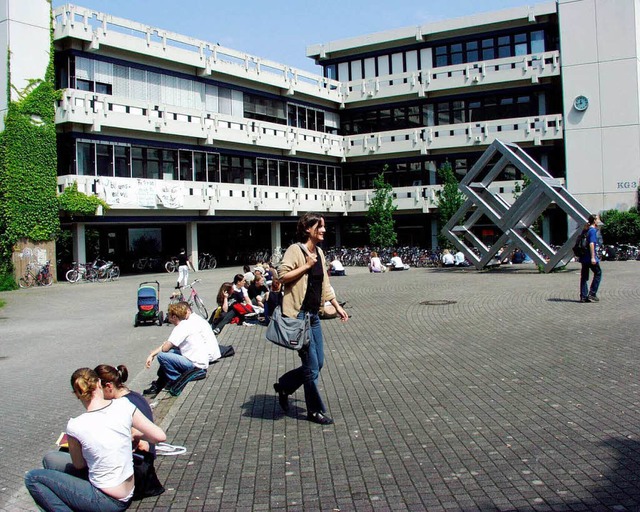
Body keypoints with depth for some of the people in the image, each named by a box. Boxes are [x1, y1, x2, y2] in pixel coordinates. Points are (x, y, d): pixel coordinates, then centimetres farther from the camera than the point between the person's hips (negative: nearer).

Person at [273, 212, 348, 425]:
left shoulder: (319, 252, 12)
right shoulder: (295, 250, -12)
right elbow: (282, 275, -21)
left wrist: (337, 306, 19)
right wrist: (306, 266, -19)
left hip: (313, 315, 8)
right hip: (298, 315, -8)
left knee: (318, 363, 13)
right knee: (311, 367, -1)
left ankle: (283, 386, 32)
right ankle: (315, 410, 15)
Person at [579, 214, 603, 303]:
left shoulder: (586, 230, 14)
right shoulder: (593, 230, -11)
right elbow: (591, 244, -20)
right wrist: (593, 257, -24)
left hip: (584, 257, 8)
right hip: (590, 258, -8)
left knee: (584, 276, 8)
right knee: (598, 273, 6)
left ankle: (583, 297, 8)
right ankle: (592, 294, 2)